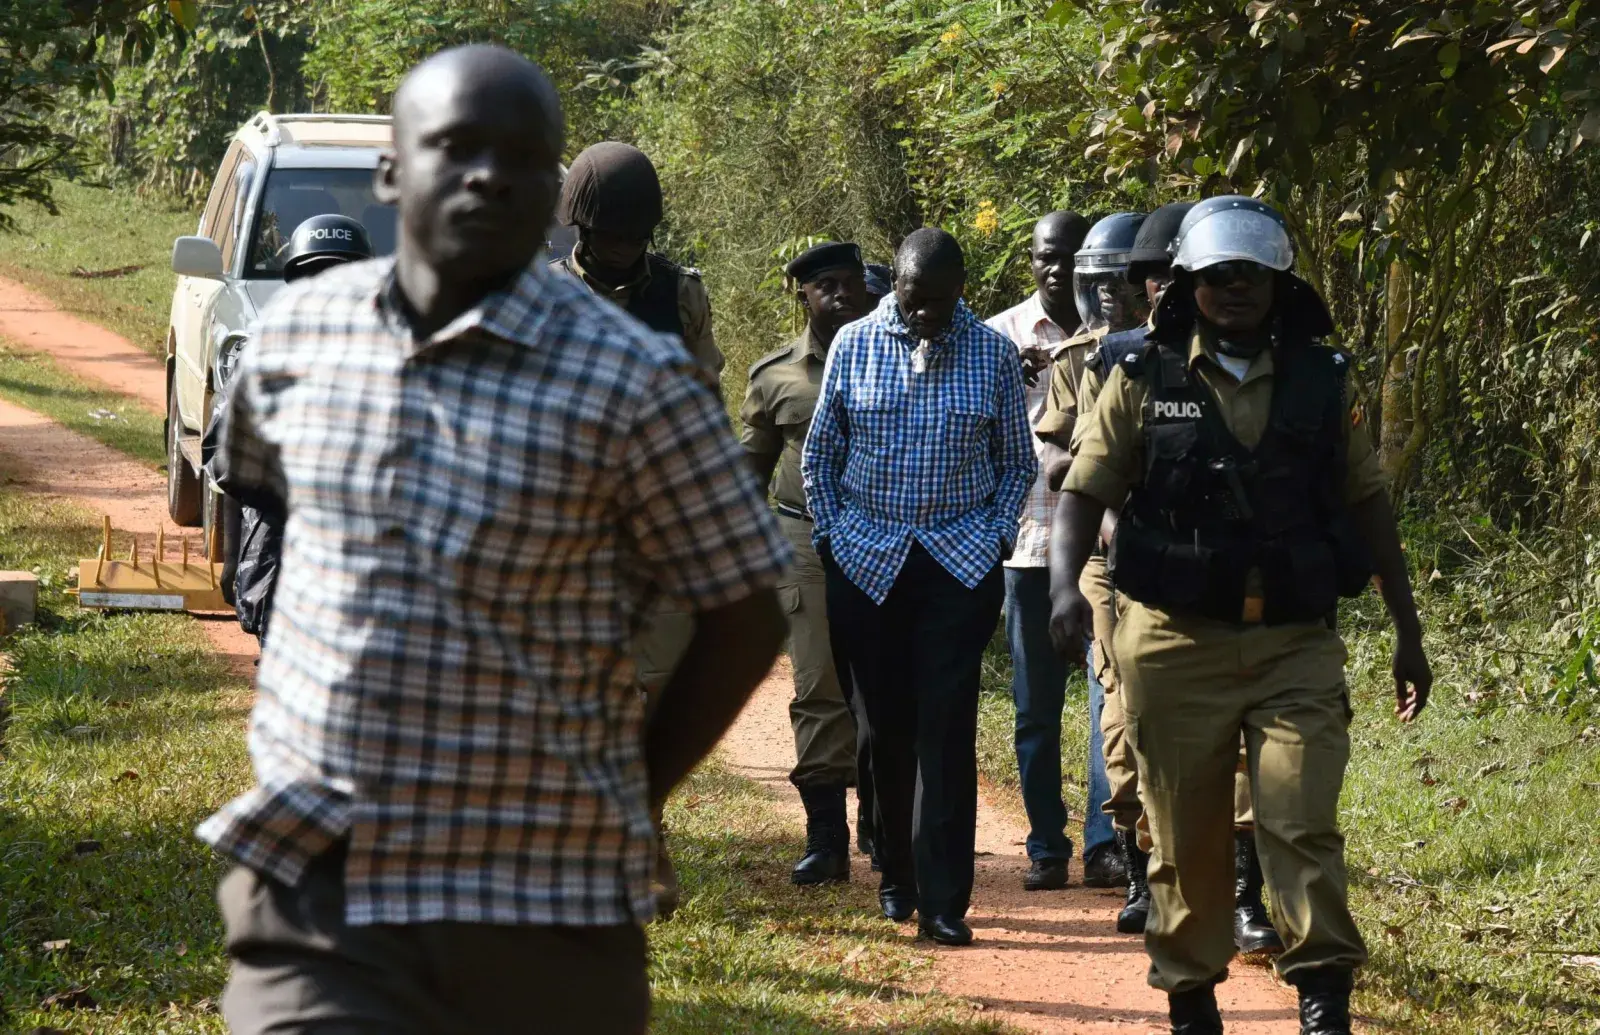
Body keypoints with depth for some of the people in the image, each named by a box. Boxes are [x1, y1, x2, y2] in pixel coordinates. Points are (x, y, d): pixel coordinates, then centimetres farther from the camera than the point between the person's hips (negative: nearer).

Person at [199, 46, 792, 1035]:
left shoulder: (633, 383, -9)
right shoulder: (299, 331, 4)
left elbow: (746, 618, -2)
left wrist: (633, 797, 1)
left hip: (534, 916, -2)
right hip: (305, 891, 3)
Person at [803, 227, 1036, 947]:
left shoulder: (993, 355, 1)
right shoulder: (854, 346, 2)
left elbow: (1018, 462, 10)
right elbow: (819, 453, 10)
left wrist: (996, 537, -1)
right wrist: (831, 536, 3)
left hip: (961, 563, -1)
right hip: (867, 563, 1)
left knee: (946, 730, -9)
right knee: (887, 726, 8)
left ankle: (943, 903, -10)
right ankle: (896, 877, 24)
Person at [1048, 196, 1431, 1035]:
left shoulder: (1322, 380, 6)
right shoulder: (1144, 381, 2)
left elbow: (1368, 505, 11)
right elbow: (1086, 492, 1)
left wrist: (1407, 631, 11)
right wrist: (1064, 585, -17)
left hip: (1297, 643, 0)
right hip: (1177, 643, 0)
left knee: (1302, 824, -10)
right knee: (1186, 835, 6)